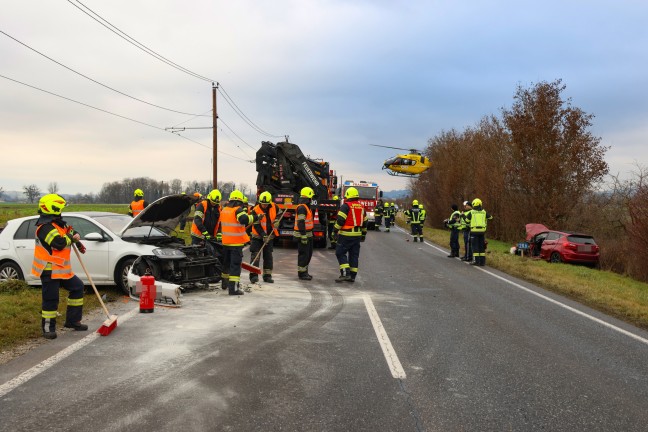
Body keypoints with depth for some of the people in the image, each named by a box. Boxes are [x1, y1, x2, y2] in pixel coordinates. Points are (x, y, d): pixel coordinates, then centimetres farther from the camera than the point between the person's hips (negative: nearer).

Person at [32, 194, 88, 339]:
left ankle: (73, 321, 20)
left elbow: (70, 231, 28)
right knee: (51, 298, -5)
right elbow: (59, 243, -30)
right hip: (49, 270, -10)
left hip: (61, 269, 10)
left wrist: (76, 236, 7)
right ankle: (48, 328, 10)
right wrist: (70, 236, -12)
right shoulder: (45, 227, -20)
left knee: (77, 287, 13)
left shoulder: (58, 223, 11)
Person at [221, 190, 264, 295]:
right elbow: (244, 220, -33)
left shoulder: (224, 210, 9)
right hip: (236, 242, -7)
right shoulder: (238, 210, -14)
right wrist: (256, 217, -27)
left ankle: (225, 282, 39)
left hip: (226, 242, 7)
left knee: (226, 262, 22)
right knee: (235, 264, -6)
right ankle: (233, 288, -10)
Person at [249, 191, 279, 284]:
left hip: (269, 236, 4)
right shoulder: (255, 211, -18)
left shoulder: (274, 207, -7)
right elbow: (256, 225, -19)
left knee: (268, 256, 8)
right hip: (258, 236, -4)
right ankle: (253, 274, -10)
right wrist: (263, 235, -25)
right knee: (255, 255, -11)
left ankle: (267, 275, 15)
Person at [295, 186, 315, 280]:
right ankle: (301, 273, 3)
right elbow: (300, 223, -23)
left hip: (308, 234, 10)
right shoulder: (302, 207, -17)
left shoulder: (306, 206, 16)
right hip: (303, 235, -10)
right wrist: (303, 236, -25)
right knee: (303, 254, -4)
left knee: (309, 253, 16)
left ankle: (304, 271, 25)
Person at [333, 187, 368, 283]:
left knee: (340, 253, 0)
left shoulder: (346, 206, -10)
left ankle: (345, 273, -11)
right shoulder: (361, 207, 12)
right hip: (357, 235, 7)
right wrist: (363, 234, 26)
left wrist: (335, 231, -8)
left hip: (346, 235, -7)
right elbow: (364, 222, 18)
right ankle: (352, 276, 12)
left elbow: (340, 220, -16)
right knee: (354, 255, 10)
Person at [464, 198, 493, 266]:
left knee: (475, 246, 1)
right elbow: (490, 217, 21)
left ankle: (477, 261, -2)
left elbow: (467, 219, 9)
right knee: (482, 246, 9)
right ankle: (482, 261, 8)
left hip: (474, 231, -3)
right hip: (482, 231, 3)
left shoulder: (472, 212, -3)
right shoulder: (484, 212, 6)